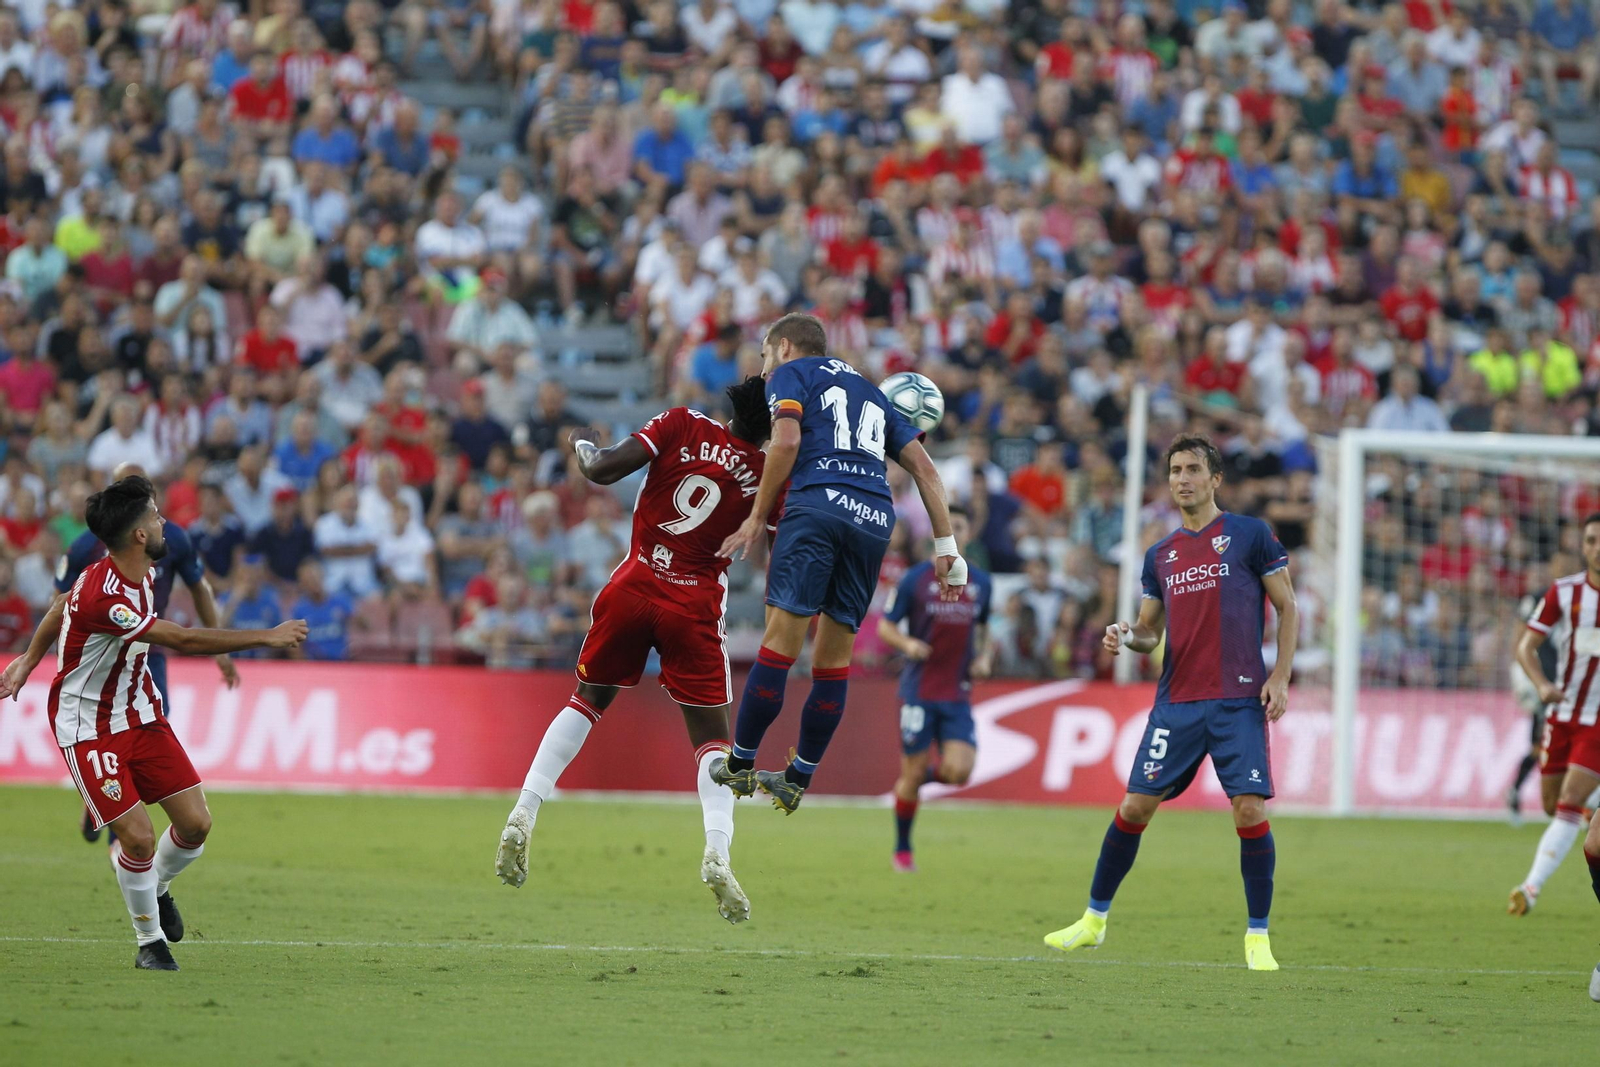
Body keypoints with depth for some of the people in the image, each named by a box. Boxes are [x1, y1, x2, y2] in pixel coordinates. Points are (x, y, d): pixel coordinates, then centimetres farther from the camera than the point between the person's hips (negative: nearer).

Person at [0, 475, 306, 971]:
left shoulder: (143, 572, -4)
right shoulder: (103, 596, -32)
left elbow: (64, 604, 14)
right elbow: (183, 640, -33)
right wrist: (267, 637, -28)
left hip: (140, 713, 8)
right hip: (89, 726, -8)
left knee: (195, 822, 0)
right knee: (137, 835, -15)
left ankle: (157, 887, 31)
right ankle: (150, 940, 8)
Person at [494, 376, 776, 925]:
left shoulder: (682, 425, -3)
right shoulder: (766, 474, -3)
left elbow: (602, 470, -9)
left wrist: (582, 443, 12)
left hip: (634, 587, 1)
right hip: (695, 607, -1)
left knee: (588, 699, 21)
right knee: (711, 733, 8)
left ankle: (522, 817, 10)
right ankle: (717, 852, -15)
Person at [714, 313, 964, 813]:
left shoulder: (790, 374, 15)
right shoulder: (871, 392, 32)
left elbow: (786, 440, -5)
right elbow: (923, 467, 23)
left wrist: (757, 517, 0)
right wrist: (946, 547, 19)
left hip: (818, 505, -6)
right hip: (876, 520, 6)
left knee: (781, 639, -6)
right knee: (835, 655, 9)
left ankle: (740, 766, -5)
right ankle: (798, 780, 13)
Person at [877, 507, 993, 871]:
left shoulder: (981, 583, 9)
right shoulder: (916, 579, -3)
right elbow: (885, 625, 1)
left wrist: (985, 657, 4)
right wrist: (908, 644, -19)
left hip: (959, 694, 3)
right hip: (919, 690, -3)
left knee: (958, 772, -14)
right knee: (913, 774, -2)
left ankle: (915, 779, 20)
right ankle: (902, 850, 17)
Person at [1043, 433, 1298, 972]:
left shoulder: (1250, 534, 3)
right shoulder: (1160, 555, 15)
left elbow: (1287, 608, 3)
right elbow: (1150, 632, 20)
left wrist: (1280, 677, -7)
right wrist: (1126, 636, -3)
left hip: (1239, 701, -4)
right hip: (1176, 702, 4)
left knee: (1250, 811, -12)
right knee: (1135, 806, 0)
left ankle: (1257, 937, 0)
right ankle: (1094, 918, 14)